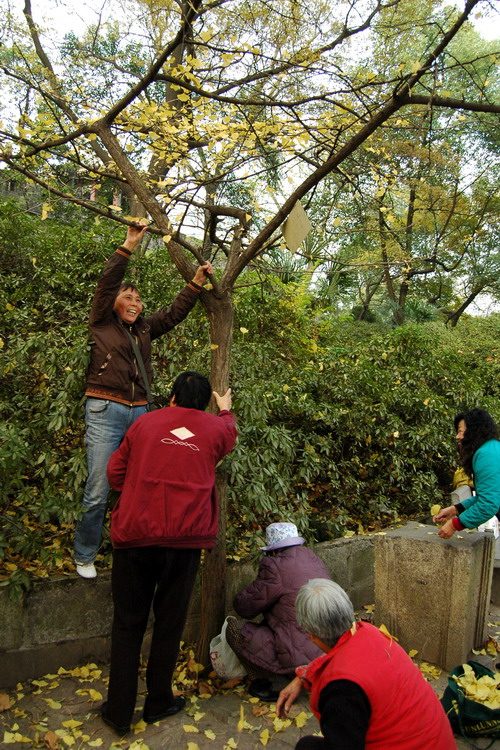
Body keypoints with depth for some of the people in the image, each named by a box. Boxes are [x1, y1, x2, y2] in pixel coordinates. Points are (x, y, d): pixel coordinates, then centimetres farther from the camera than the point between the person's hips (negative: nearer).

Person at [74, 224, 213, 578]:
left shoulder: (144, 329, 15)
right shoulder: (102, 324, 3)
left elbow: (175, 312, 16)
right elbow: (107, 283, -7)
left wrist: (196, 283, 9)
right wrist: (129, 246, -12)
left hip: (139, 413, 5)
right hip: (105, 412, -5)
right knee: (98, 491, -5)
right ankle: (84, 556, 13)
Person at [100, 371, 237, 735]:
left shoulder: (145, 422, 6)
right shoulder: (215, 427, 5)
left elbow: (115, 472, 9)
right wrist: (227, 409, 49)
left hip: (135, 534, 0)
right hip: (186, 538, 0)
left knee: (128, 624, 14)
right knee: (170, 623, 17)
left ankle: (119, 711, 22)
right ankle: (158, 702, 32)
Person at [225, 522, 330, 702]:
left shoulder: (275, 567, -15)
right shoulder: (313, 558, 8)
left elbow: (244, 605, -6)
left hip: (299, 657, -8)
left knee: (234, 629, 0)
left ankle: (261, 683, 4)